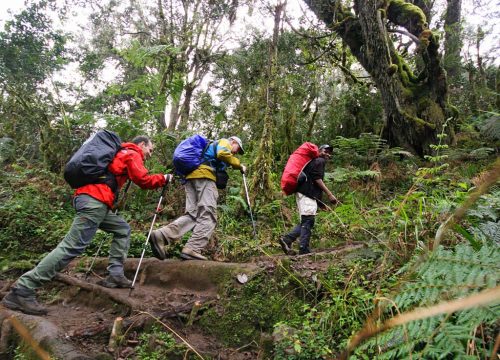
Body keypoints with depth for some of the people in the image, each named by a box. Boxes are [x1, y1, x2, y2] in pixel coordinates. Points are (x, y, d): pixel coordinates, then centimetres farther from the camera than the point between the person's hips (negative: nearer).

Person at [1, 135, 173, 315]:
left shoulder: (122, 153, 31)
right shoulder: (133, 154, 4)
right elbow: (143, 180, -6)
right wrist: (163, 178, 7)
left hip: (91, 199, 10)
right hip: (94, 201, -10)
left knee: (123, 229, 16)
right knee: (73, 246, -14)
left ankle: (115, 275, 8)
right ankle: (22, 290, -15)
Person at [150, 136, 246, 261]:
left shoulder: (213, 146, 40)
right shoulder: (224, 142, 13)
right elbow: (222, 154, -10)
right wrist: (239, 165, -1)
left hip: (191, 177, 9)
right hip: (204, 175, -9)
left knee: (192, 214, -3)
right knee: (208, 215, -14)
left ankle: (161, 235, -21)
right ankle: (192, 250, -25)